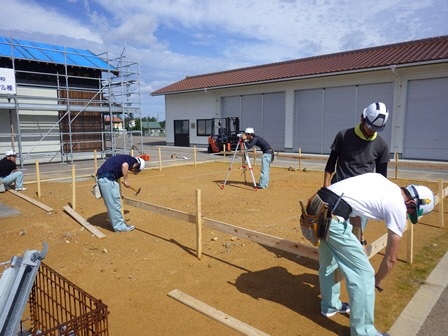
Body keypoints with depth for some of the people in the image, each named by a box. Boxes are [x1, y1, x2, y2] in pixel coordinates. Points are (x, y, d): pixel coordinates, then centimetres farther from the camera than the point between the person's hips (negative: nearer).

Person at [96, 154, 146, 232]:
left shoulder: (125, 159, 25)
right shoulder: (132, 160, -1)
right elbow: (124, 166, -26)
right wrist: (126, 180, -12)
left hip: (101, 177, 10)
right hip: (107, 178, -10)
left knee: (111, 203, 20)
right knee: (114, 203, 1)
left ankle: (116, 223, 34)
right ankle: (119, 226, 10)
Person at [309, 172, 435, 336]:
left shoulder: (380, 178, 23)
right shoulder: (398, 208, 3)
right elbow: (391, 258, 10)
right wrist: (377, 280, 30)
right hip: (331, 216, -9)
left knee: (328, 262, 28)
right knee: (364, 274, 5)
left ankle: (330, 306, 47)